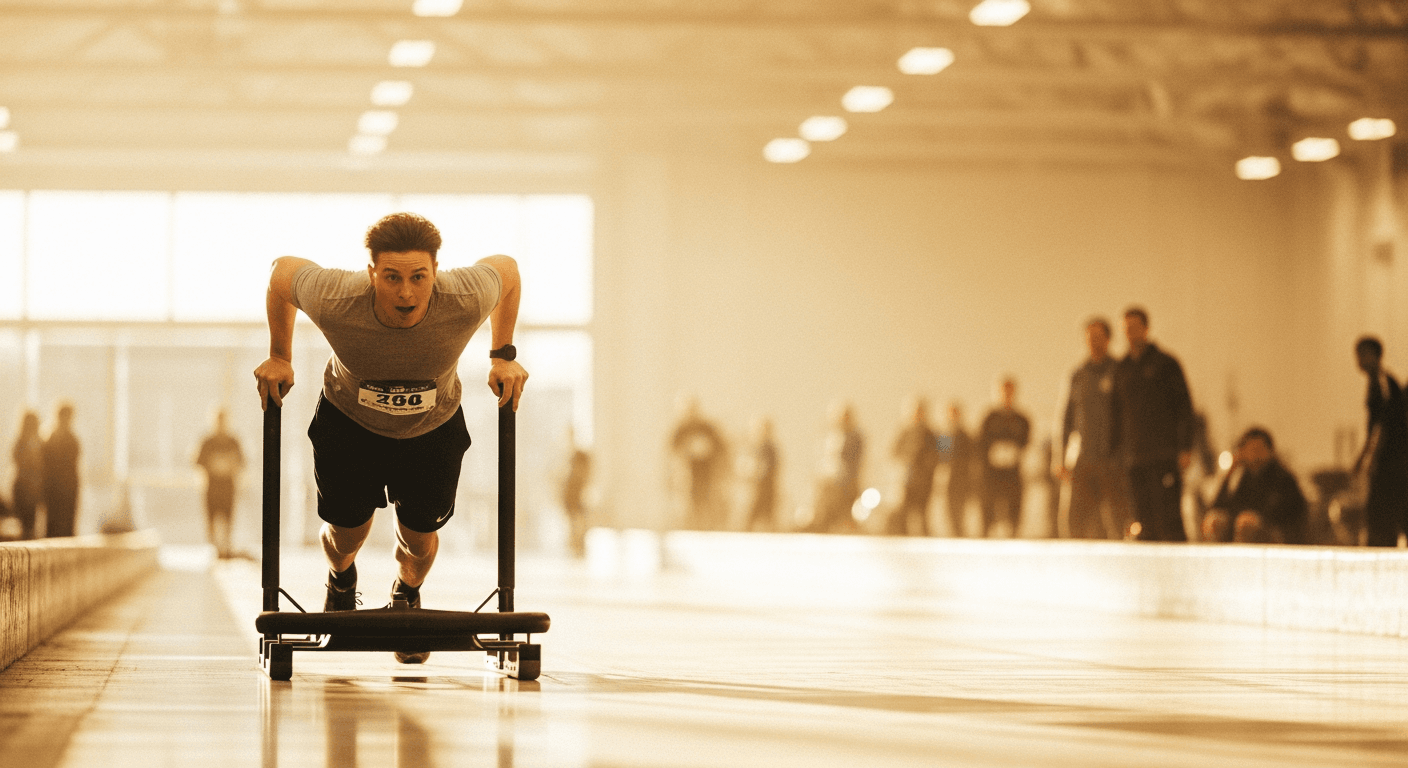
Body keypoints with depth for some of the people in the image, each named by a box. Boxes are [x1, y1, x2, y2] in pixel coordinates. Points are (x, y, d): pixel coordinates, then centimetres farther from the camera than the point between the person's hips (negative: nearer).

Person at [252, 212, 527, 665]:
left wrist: (503, 357, -6)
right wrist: (279, 358, -7)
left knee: (420, 537, 5)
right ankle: (341, 581, 45)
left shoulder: (467, 299, -37)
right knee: (347, 531, 5)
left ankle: (408, 595, 44)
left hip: (434, 427, 1)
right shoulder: (333, 300, -39)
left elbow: (507, 269, -12)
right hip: (349, 419, -1)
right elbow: (281, 269, -16)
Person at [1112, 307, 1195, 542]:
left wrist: (1185, 448, -10)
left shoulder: (1166, 363, 2)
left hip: (1165, 454, -5)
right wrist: (1117, 450, 11)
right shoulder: (1122, 369, 16)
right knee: (1145, 523, 2)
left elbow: (1184, 406, -2)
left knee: (1168, 519, -11)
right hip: (1135, 457, 5)